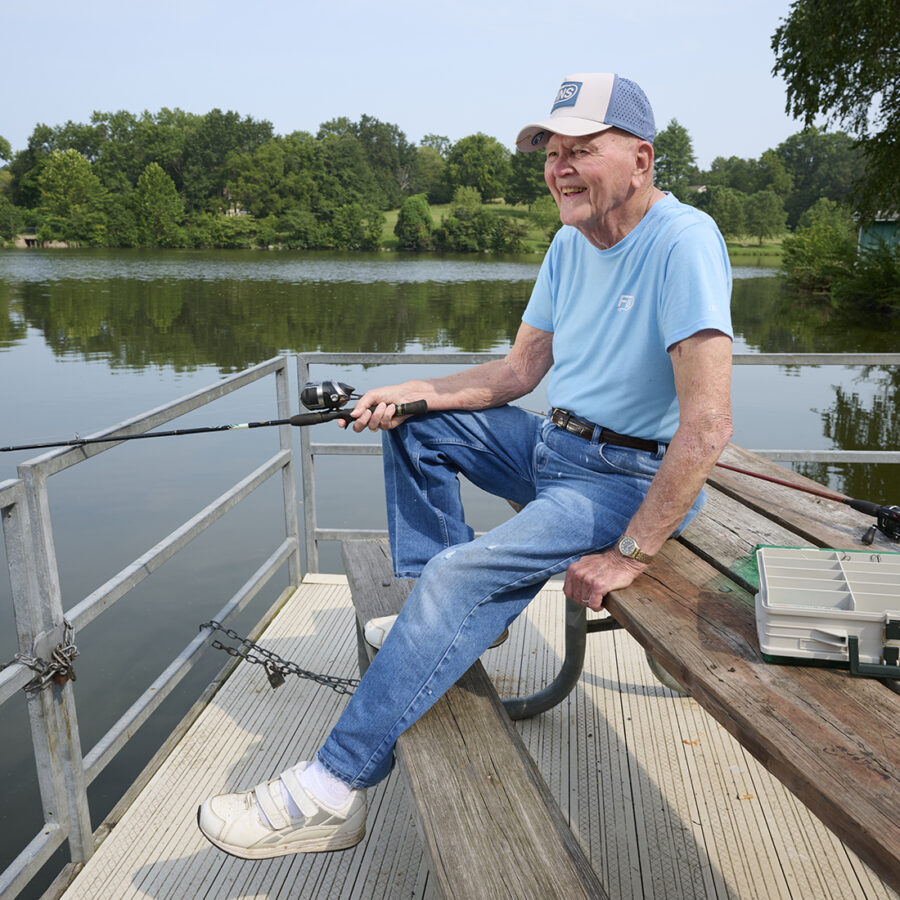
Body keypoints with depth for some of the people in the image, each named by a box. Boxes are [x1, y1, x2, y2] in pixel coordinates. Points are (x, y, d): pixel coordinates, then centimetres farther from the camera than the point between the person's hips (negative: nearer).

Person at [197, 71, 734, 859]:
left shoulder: (683, 242, -21)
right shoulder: (570, 244, 8)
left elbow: (708, 425, -28)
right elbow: (520, 369, 10)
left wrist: (629, 556, -27)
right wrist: (411, 393, -4)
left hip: (633, 479, -9)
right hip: (554, 449, 9)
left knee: (464, 574, -27)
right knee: (417, 425, 8)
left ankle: (334, 791, -17)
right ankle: (435, 616, 10)